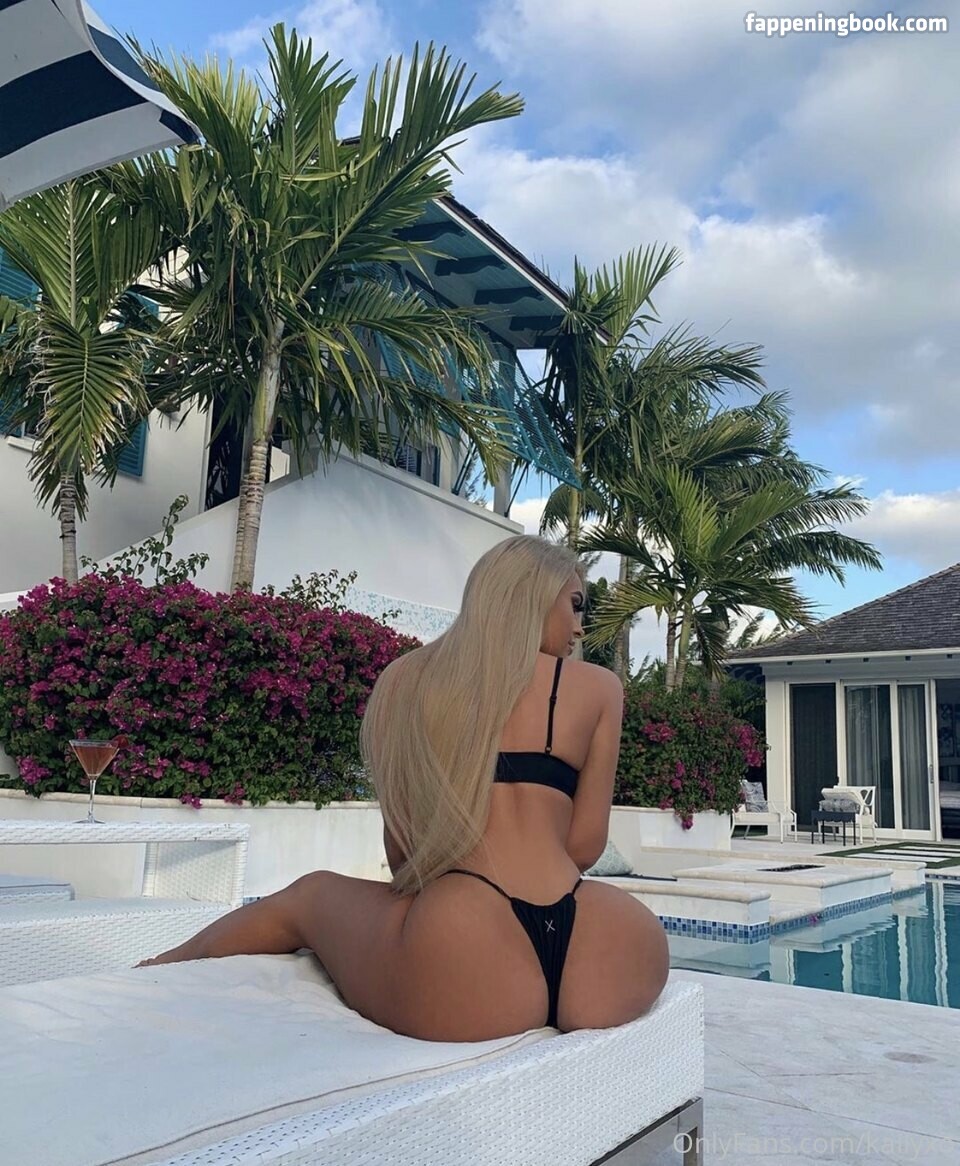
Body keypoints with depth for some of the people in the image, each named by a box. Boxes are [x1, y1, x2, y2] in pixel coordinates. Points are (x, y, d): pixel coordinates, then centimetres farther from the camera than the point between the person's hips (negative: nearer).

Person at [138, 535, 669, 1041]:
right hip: (609, 972, 1)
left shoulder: (404, 677, 13)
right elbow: (584, 845, 9)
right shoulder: (599, 686, 10)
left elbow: (400, 846, 12)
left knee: (308, 895, 29)